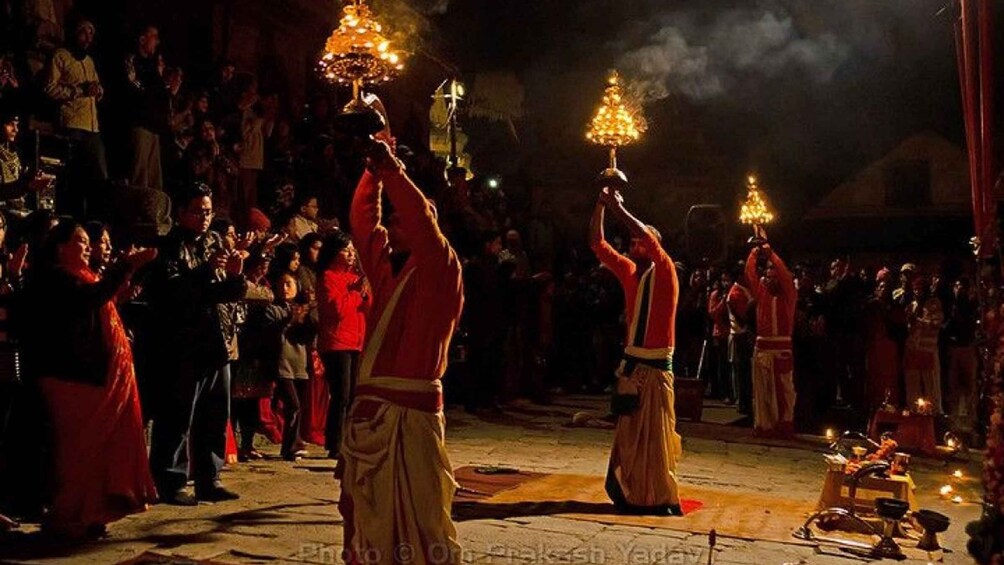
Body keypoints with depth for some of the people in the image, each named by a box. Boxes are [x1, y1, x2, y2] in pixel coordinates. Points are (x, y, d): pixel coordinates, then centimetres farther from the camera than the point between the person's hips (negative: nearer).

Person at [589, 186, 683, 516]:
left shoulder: (665, 274, -6)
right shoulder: (629, 272, 9)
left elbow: (650, 238, -23)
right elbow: (597, 244, 7)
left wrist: (619, 209, -19)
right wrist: (601, 206, -3)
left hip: (656, 368, -6)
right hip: (631, 364, 6)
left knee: (656, 435, -2)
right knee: (629, 433, 9)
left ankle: (660, 499, 5)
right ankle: (633, 495, 18)